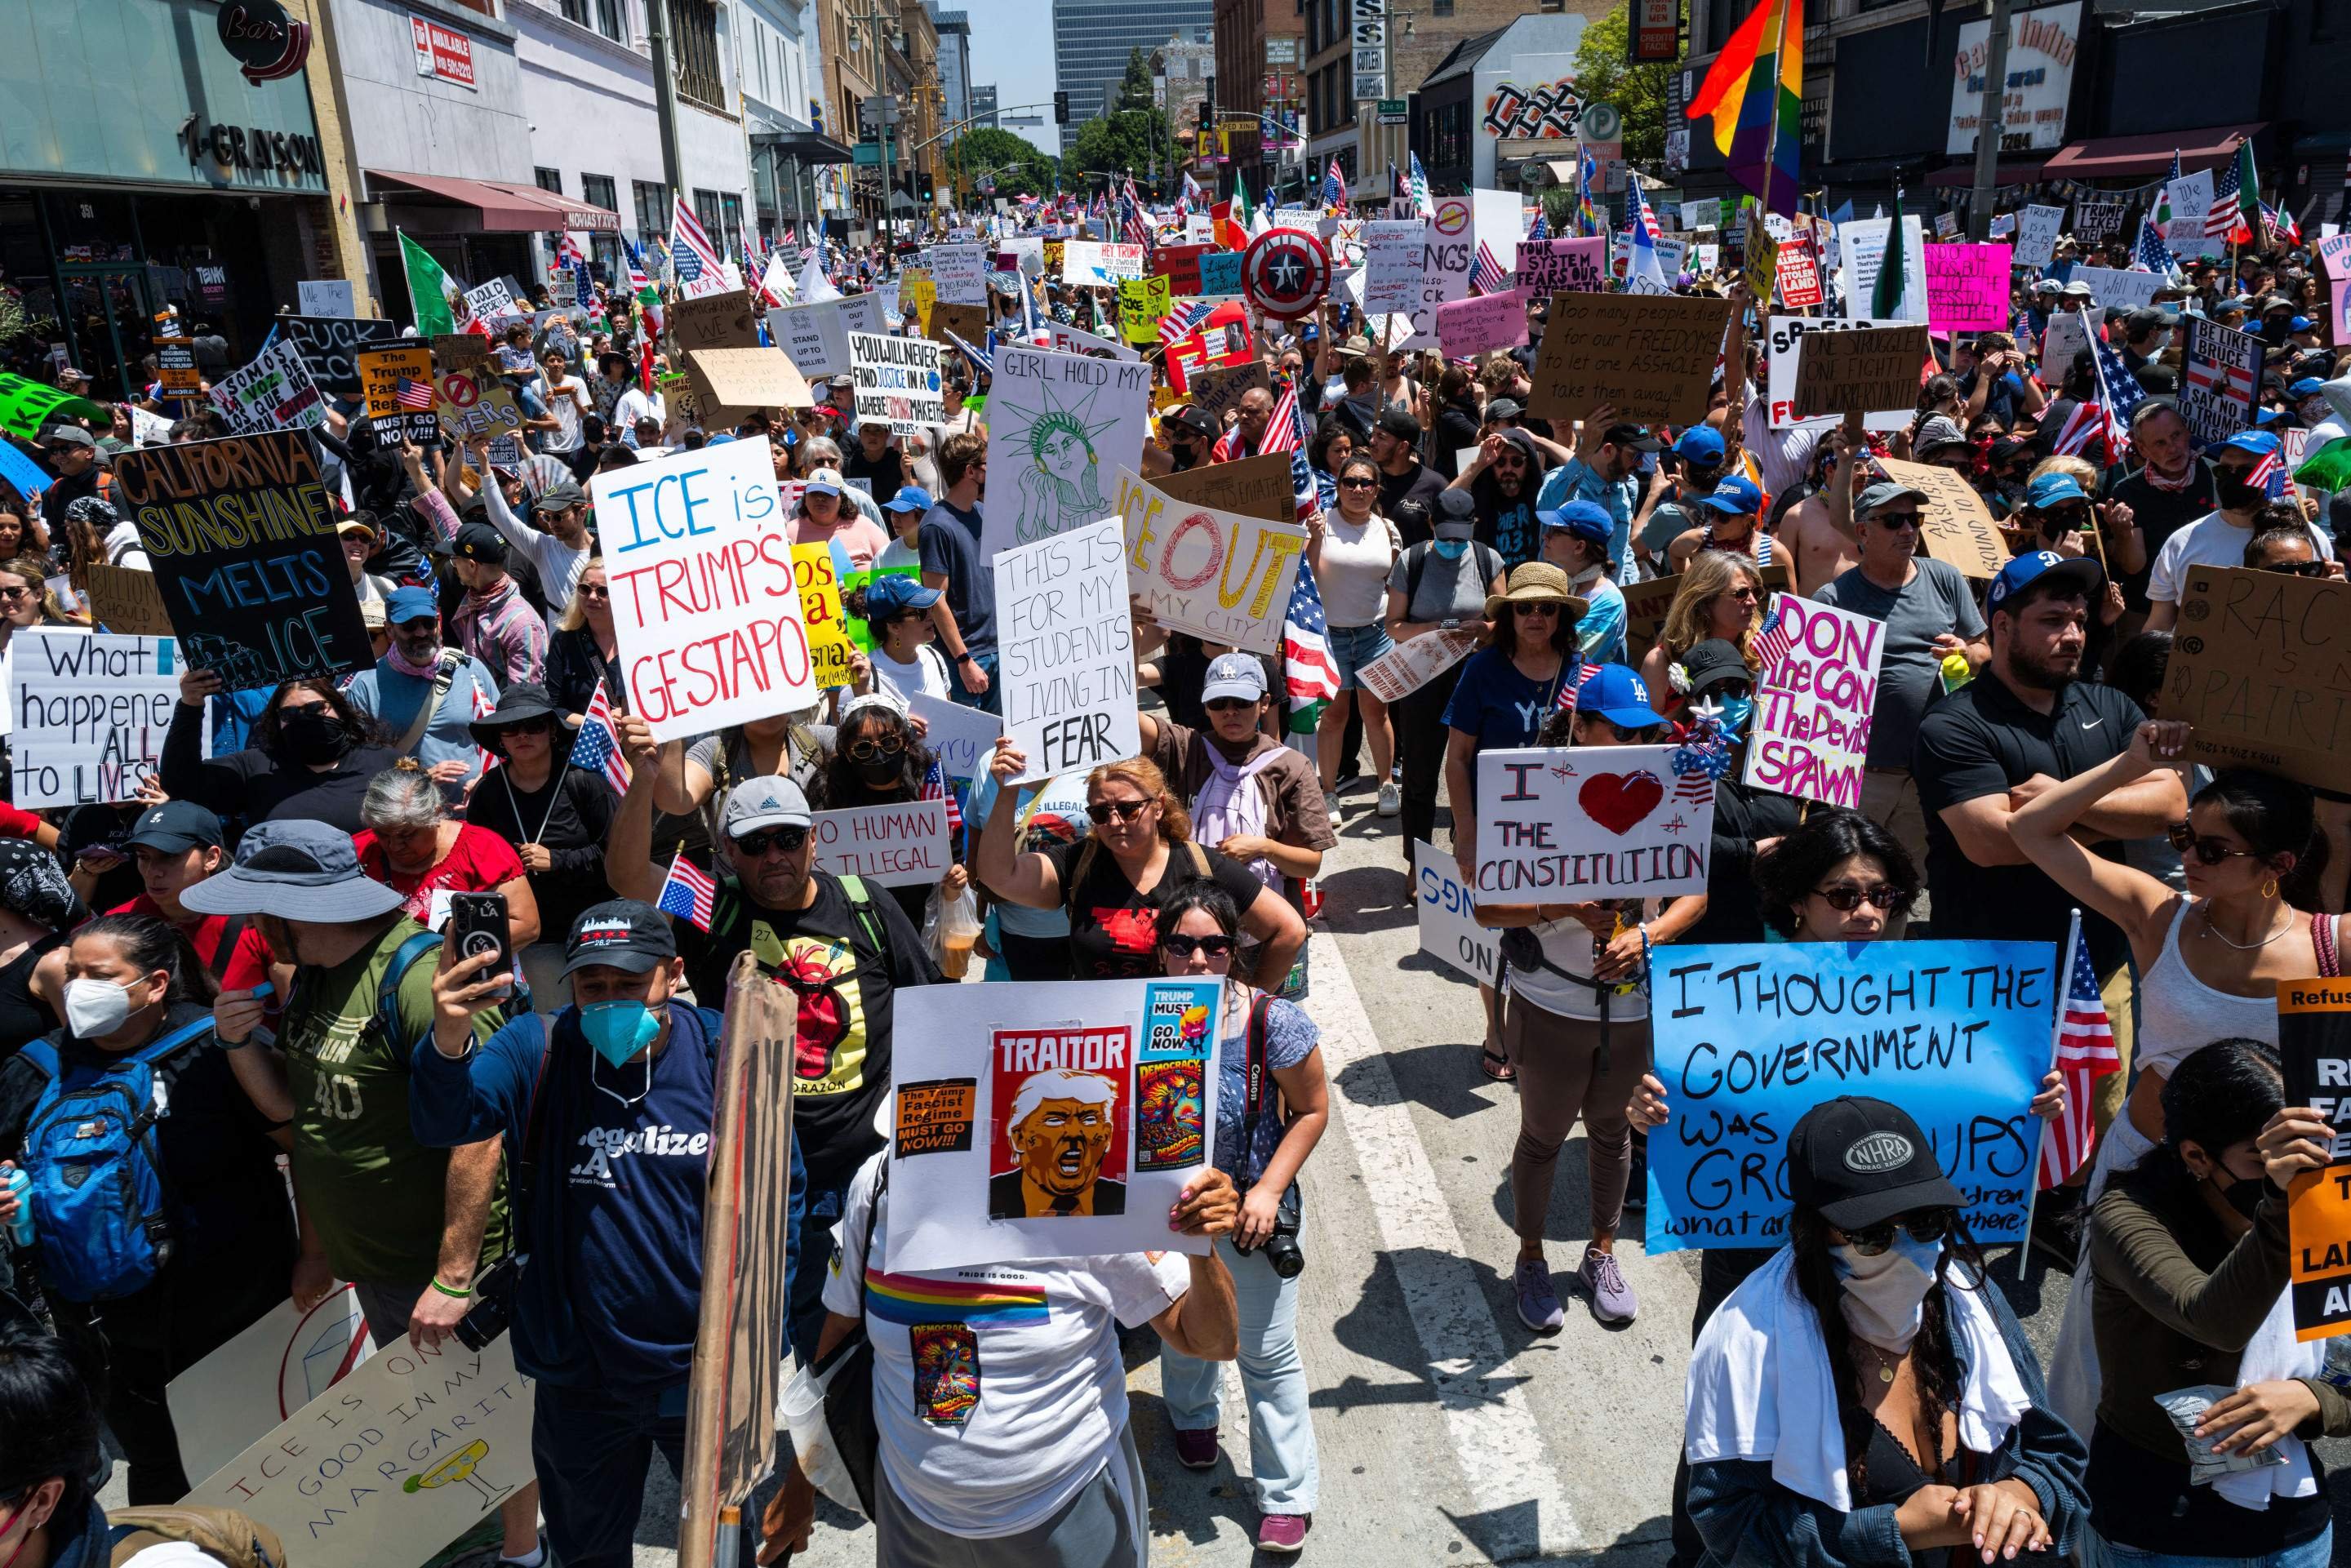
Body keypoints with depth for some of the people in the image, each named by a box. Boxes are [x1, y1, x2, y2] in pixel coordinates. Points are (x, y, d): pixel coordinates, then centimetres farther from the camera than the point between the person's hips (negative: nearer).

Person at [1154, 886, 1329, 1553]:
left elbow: (1312, 1109, -12)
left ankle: (1287, 1494, 29)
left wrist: (1270, 1189, -18)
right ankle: (1194, 1417, 60)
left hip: (1249, 1208, -3)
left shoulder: (1273, 1022, -24)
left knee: (1268, 1351, 9)